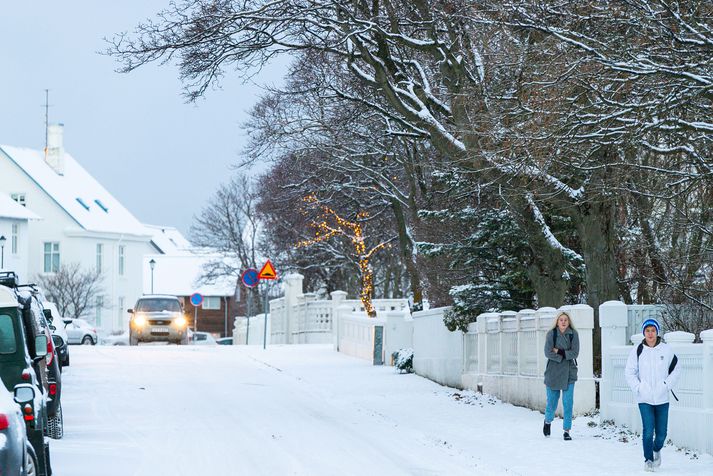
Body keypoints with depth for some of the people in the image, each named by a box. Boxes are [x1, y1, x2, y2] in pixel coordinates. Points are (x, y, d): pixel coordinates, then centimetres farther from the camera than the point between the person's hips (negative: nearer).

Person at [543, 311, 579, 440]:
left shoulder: (573, 334, 0)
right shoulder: (551, 334, -2)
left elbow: (575, 353, -7)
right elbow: (548, 352, -9)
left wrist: (559, 351, -11)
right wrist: (563, 356, -12)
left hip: (569, 372, 0)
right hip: (553, 372, 0)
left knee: (568, 402, -6)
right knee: (552, 401, 8)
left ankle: (567, 430, 1)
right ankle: (548, 421, 38)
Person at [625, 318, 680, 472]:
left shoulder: (666, 350, 0)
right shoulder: (637, 350, -2)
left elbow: (676, 370, 9)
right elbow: (629, 372, 5)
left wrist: (667, 385, -2)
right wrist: (637, 388, -5)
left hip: (662, 398, 1)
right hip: (644, 399, -1)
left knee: (661, 433, 5)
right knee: (648, 431, -10)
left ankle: (657, 450, 36)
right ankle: (648, 459, 6)